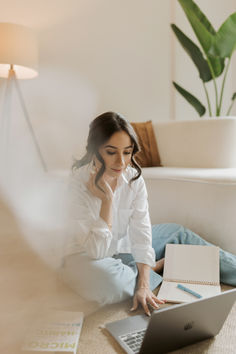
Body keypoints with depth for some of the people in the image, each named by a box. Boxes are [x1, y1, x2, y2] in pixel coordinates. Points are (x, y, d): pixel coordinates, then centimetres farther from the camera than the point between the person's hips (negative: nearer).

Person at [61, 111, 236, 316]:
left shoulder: (134, 178, -13)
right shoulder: (78, 183, -27)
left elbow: (141, 234, -15)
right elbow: (96, 251, -30)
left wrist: (144, 286, -24)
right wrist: (107, 200, -36)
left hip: (125, 246, 5)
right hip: (88, 256, -5)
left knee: (179, 234, 2)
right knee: (105, 280, -38)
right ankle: (157, 268, -10)